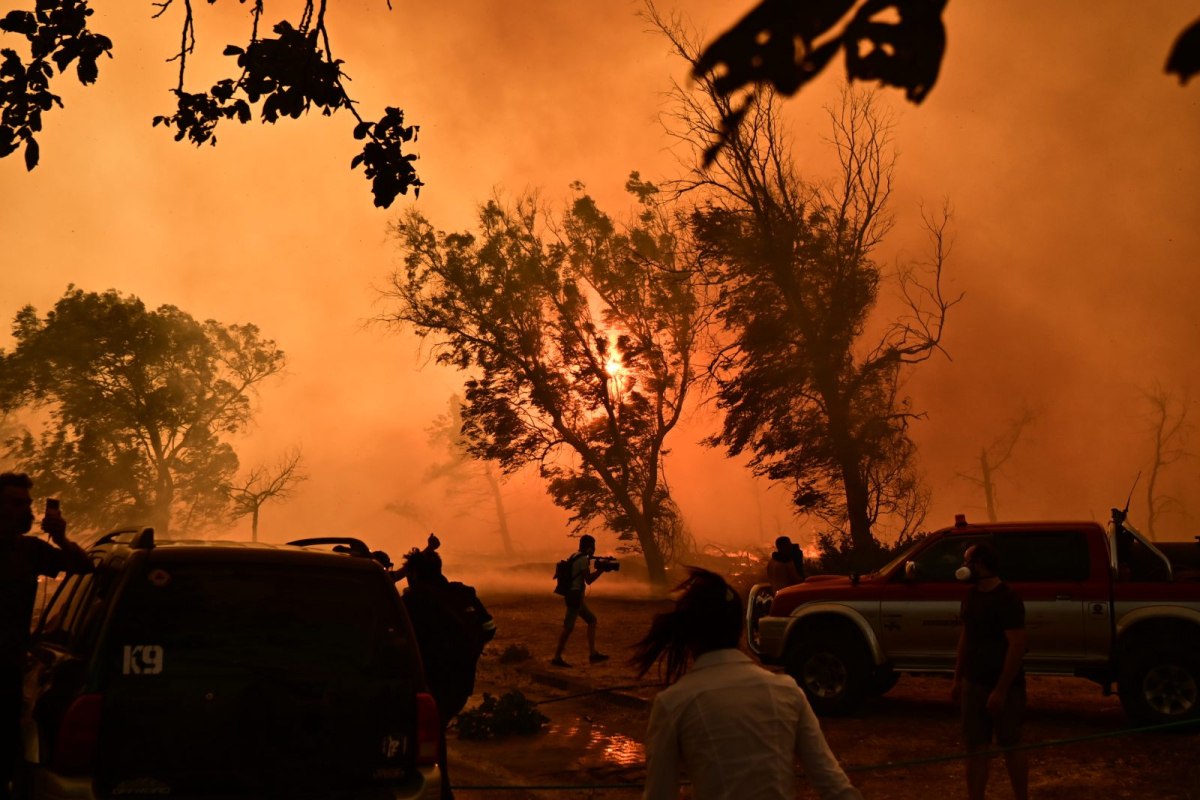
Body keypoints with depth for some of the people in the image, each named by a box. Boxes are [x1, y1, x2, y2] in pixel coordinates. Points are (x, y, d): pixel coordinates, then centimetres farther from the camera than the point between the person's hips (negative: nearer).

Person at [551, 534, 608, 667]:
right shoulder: (583, 559, -14)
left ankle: (593, 654, 12)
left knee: (592, 620, 14)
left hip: (574, 596, 10)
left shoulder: (574, 557, 15)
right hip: (575, 596, -10)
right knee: (569, 627, -6)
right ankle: (557, 657, -2)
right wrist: (600, 569, -6)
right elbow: (589, 580, -15)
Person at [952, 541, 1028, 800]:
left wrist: (1001, 690, -23)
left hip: (1002, 686, -7)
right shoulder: (972, 595, 8)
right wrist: (958, 678, 15)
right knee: (976, 748, 9)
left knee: (1011, 746, 5)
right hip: (974, 684, 7)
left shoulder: (1007, 600, -17)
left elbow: (1017, 646, -20)